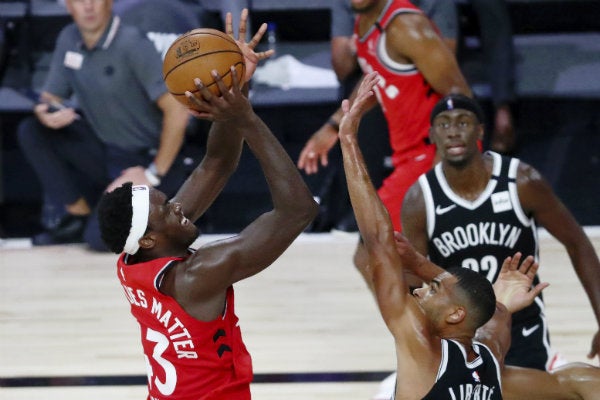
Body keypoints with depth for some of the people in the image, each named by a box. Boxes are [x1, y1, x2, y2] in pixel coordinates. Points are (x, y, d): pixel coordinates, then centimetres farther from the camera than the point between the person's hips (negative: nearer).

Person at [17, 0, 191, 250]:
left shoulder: (132, 44, -22)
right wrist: (47, 113, -18)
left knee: (101, 236, -23)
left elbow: (178, 110, -24)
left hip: (145, 159, -6)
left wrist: (155, 174, -19)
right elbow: (50, 97, 9)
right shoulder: (68, 39, -1)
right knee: (31, 132, -11)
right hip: (103, 149, 6)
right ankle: (79, 215, 1)